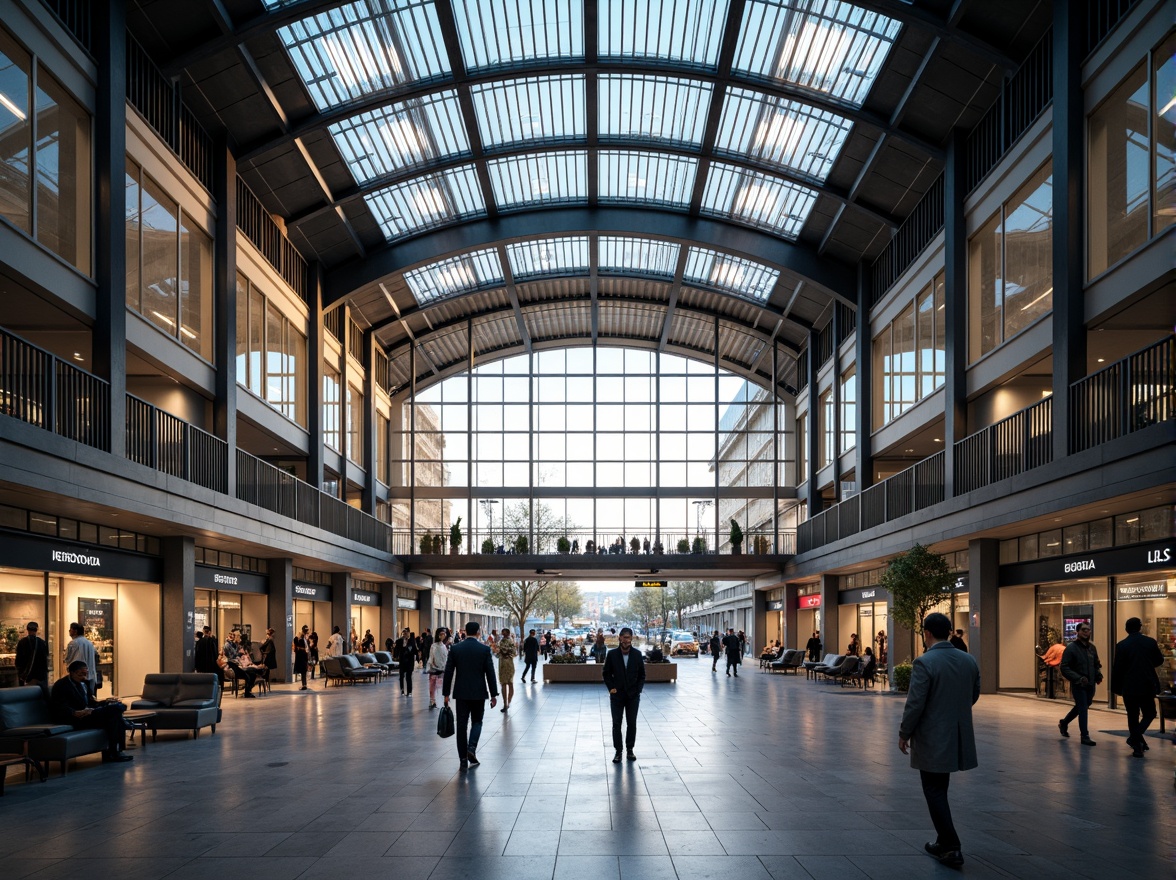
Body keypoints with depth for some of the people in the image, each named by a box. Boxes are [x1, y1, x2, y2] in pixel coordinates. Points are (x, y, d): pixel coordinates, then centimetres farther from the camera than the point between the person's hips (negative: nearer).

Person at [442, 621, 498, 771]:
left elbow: (448, 672, -1)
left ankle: (463, 761, 5)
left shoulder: (455, 649, -2)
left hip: (461, 693, 1)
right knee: (477, 721, 16)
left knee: (462, 725, 6)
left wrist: (446, 694, 7)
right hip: (479, 692, -1)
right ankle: (471, 748, -8)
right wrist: (494, 695, 2)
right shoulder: (485, 649, -6)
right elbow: (490, 673, -5)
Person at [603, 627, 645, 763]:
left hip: (633, 695, 1)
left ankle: (630, 750, 18)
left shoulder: (637, 654, -1)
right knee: (616, 724, 2)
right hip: (617, 695, -1)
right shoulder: (612, 654, -4)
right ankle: (618, 751, 10)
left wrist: (638, 689, -4)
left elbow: (642, 675, 6)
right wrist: (611, 687, -7)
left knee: (632, 723, 7)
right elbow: (606, 673, 3)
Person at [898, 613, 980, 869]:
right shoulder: (969, 660, 2)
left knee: (935, 792, 4)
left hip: (931, 739, -7)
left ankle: (951, 848, 2)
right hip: (959, 737, 7)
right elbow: (973, 696, 13)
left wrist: (904, 734, -5)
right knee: (939, 790, 20)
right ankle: (944, 841, 29)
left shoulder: (924, 663, -19)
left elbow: (915, 704, -18)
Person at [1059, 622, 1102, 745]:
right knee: (1083, 709, -5)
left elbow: (1097, 664, 19)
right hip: (1078, 685, -6)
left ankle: (1064, 723, 41)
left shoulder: (1092, 647, 7)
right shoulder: (1071, 648, -12)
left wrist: (1098, 675, -1)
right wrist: (1078, 678, -25)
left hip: (1090, 685, 6)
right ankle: (1085, 736, 4)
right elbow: (1064, 668, -15)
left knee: (1080, 707, 19)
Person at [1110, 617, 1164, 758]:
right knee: (1149, 714, 17)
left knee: (1133, 717, 9)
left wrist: (1116, 687, 3)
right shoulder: (1150, 642, -3)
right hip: (1148, 686, 1)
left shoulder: (1121, 645, -7)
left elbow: (1117, 668, -7)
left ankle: (1137, 748, 8)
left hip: (1129, 687, -1)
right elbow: (1159, 661, 9)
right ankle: (1137, 736, -6)